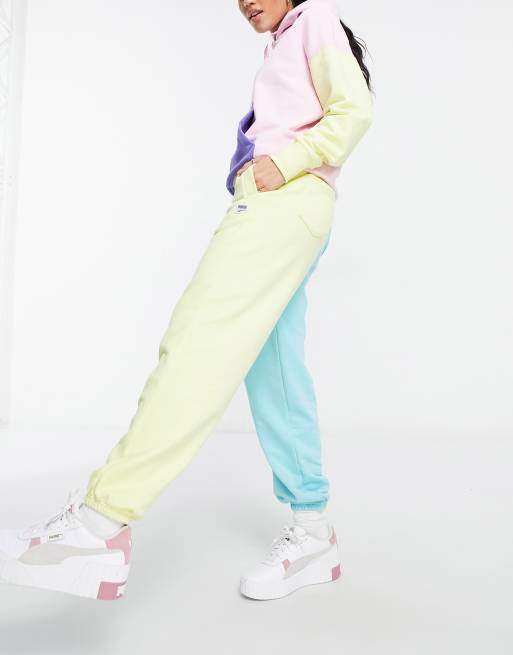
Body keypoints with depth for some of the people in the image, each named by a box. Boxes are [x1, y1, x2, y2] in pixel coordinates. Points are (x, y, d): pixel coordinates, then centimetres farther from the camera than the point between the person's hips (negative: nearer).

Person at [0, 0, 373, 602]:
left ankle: (101, 519, -30)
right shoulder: (282, 49, 35)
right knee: (272, 374, 0)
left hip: (285, 199, -10)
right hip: (269, 205, 10)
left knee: (200, 338, -23)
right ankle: (311, 531, 2)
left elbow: (354, 110, -5)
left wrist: (283, 164, -12)